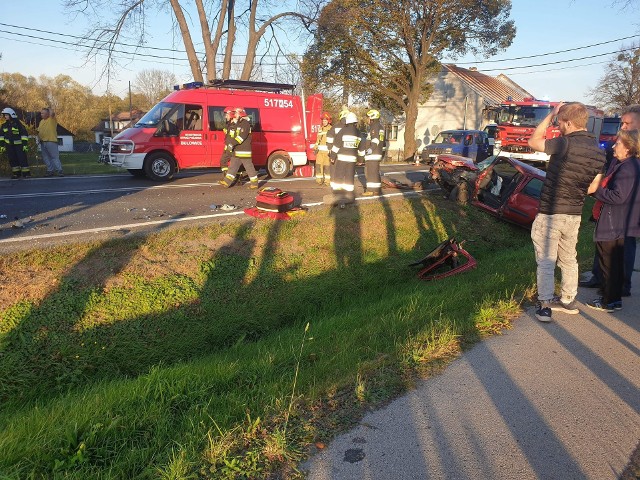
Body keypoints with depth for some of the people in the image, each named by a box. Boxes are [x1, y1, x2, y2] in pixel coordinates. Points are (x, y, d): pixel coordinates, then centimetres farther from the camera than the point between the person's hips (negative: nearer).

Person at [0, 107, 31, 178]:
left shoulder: (18, 124, -6)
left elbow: (24, 134, -8)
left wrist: (25, 144, -13)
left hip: (19, 145, -5)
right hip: (9, 146, 5)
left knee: (22, 158, -8)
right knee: (12, 159, 6)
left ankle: (26, 173, -3)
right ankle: (16, 173, 13)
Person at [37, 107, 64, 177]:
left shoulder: (52, 119, -1)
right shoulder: (41, 121, 20)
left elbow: (52, 113, -22)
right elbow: (39, 131, 26)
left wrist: (49, 110, -4)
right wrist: (39, 137, 9)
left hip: (51, 141, -8)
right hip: (43, 142, 8)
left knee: (55, 157, -10)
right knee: (46, 157, 9)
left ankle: (59, 170, -11)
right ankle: (50, 170, 15)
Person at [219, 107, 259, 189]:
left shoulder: (246, 124, -12)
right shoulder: (237, 124, 18)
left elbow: (242, 136, -24)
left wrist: (232, 144, -25)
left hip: (244, 150, -9)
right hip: (237, 150, 9)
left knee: (249, 166, -3)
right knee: (233, 166, 7)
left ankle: (254, 183, 5)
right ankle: (227, 182, 8)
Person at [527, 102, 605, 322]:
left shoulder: (565, 144, -20)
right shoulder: (599, 151, 3)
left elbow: (534, 141, -6)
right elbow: (592, 186, 13)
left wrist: (551, 115, 1)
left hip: (550, 214, -7)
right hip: (574, 214, 7)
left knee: (546, 262, 2)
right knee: (569, 259, 20)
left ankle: (544, 306, 6)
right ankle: (568, 301, 32)